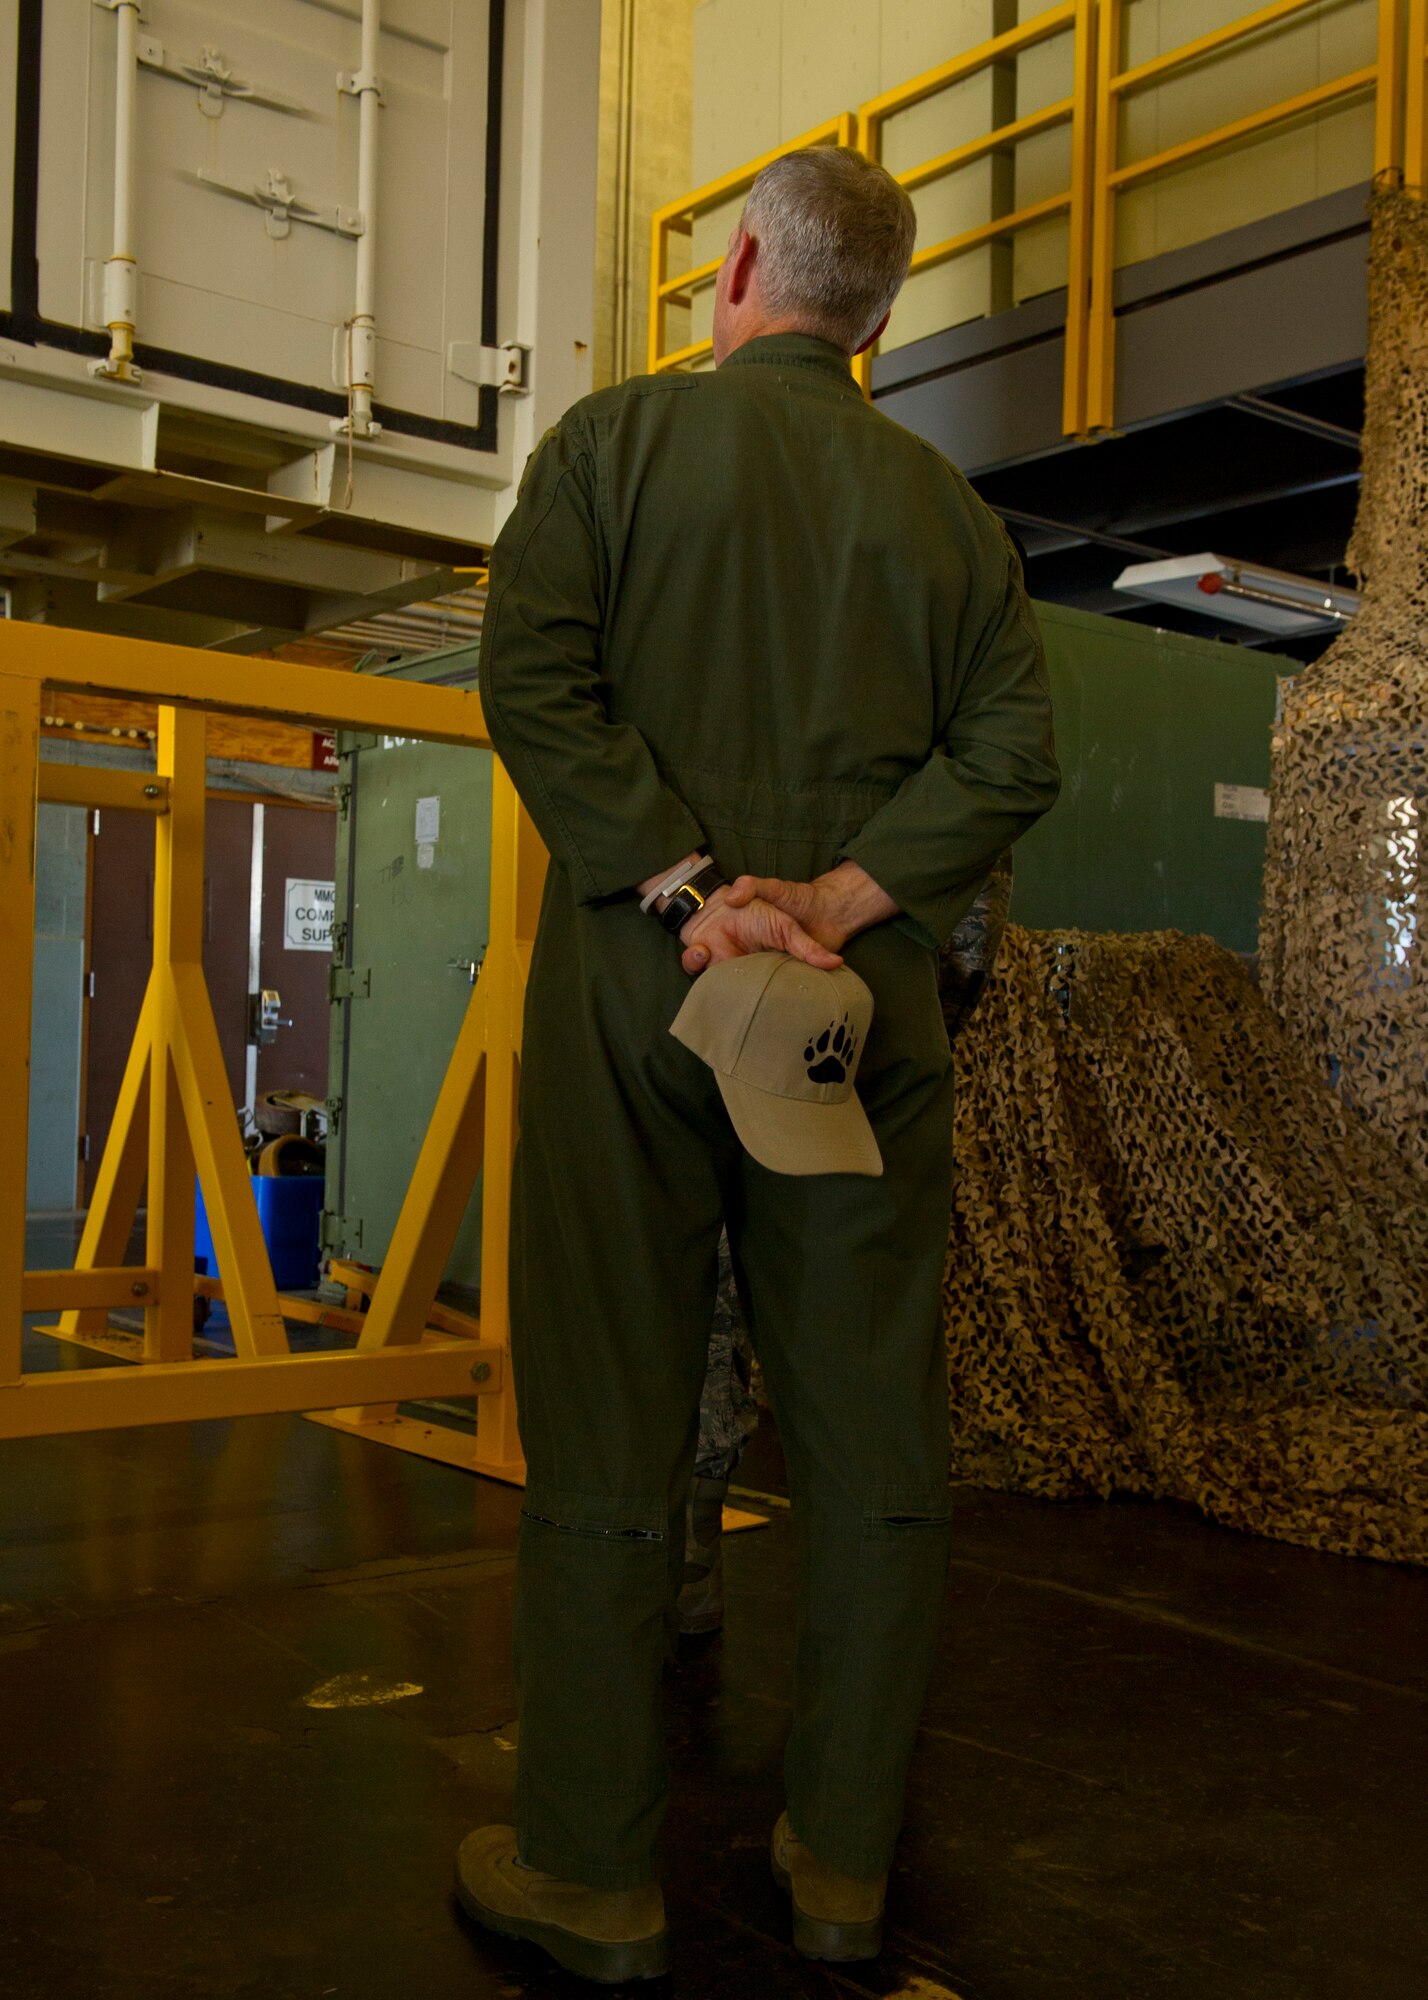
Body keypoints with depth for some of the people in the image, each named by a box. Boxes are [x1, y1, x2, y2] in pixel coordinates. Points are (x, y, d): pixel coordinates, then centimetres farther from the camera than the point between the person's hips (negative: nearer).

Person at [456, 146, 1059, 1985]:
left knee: (608, 1438, 3)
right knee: (870, 1437, 8)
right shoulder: (945, 503, 13)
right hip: (868, 1005, 3)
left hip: (636, 983, -2)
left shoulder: (616, 434, 5)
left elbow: (532, 678, -9)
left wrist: (689, 889, -12)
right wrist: (835, 902, -6)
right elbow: (1012, 754, 2)